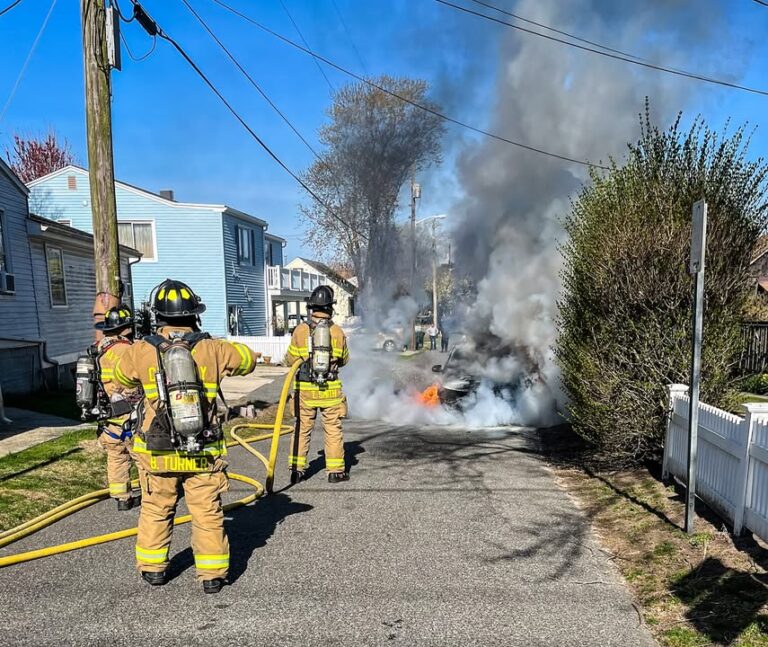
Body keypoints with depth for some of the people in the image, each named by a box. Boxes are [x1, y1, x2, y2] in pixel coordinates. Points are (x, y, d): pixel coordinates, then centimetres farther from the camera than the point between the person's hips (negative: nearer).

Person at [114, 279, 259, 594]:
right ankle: (212, 574, 20)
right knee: (208, 514, 11)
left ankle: (153, 568, 35)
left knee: (155, 511, 21)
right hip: (203, 453, -1)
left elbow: (120, 375, 13)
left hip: (157, 453, 1)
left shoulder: (141, 352, -8)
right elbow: (248, 358, 7)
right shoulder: (211, 349, -10)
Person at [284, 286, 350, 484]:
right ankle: (335, 470, 14)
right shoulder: (338, 332, -5)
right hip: (331, 390, 0)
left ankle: (297, 469, 17)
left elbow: (290, 360, 1)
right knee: (333, 430, 9)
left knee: (302, 429, 13)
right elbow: (344, 360, 9)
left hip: (305, 389, 0)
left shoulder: (300, 330, -7)